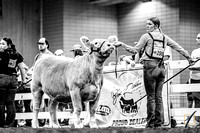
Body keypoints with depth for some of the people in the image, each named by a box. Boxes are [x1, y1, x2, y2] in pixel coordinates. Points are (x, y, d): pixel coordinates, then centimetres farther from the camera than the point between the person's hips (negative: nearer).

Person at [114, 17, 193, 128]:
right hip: (161, 68, 5)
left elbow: (135, 50, -2)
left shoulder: (146, 36, -4)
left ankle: (151, 124, -2)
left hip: (150, 68, -5)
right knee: (159, 96, 8)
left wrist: (122, 44, 7)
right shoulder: (164, 37, 11)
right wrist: (188, 57, 27)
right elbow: (177, 47, 16)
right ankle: (159, 123, 8)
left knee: (151, 96, -2)